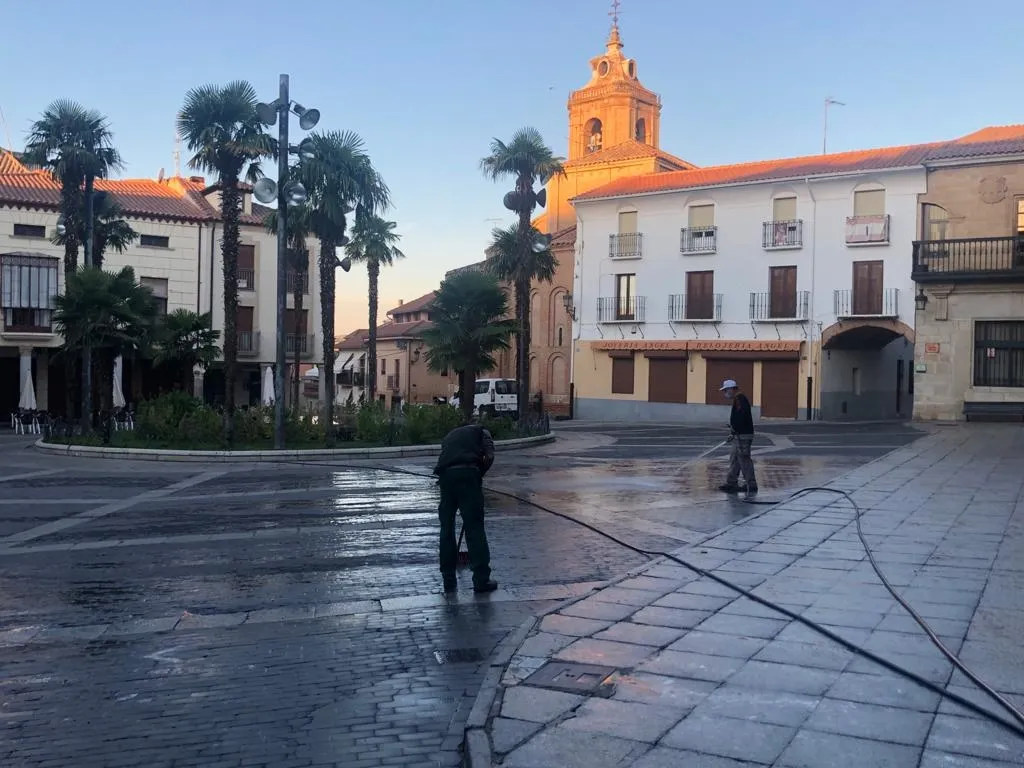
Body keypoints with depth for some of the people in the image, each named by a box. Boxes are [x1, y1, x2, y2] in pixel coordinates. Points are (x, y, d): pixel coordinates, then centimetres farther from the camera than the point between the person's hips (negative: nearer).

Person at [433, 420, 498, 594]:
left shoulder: (449, 436, 36)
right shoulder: (481, 432, 23)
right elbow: (489, 456, 2)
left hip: (445, 475, 4)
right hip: (468, 474, -4)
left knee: (446, 528, 13)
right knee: (474, 527, 0)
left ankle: (449, 580, 17)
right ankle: (481, 580, 2)